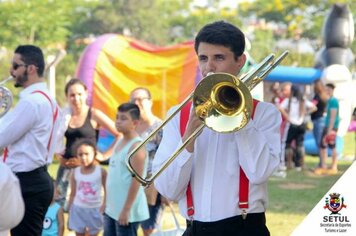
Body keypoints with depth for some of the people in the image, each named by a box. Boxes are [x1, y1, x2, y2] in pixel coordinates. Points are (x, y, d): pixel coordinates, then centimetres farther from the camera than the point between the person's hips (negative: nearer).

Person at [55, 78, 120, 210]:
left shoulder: (95, 115, -5)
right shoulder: (65, 116, 8)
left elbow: (120, 135, -7)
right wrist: (58, 154, 8)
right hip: (66, 167, 4)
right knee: (62, 204, 1)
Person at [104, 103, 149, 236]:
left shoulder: (136, 146, -15)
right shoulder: (119, 142, 12)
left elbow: (136, 181, -19)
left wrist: (126, 210, -21)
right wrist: (106, 203, 18)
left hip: (127, 211, -9)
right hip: (112, 208, 9)